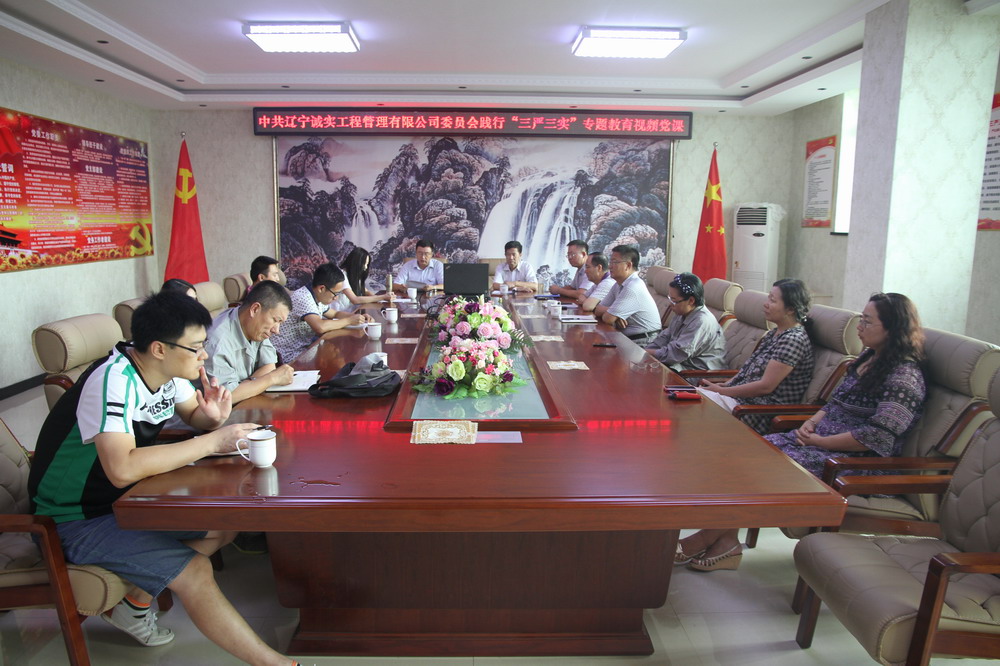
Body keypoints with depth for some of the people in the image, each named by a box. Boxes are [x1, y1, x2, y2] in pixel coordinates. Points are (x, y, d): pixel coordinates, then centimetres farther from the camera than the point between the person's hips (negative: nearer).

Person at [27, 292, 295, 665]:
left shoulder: (167, 369, -5)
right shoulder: (114, 380, -29)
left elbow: (193, 415, 12)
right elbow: (122, 468, -41)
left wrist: (213, 417, -13)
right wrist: (211, 442, -34)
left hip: (127, 496, 9)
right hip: (76, 518, -9)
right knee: (194, 571, -20)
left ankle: (133, 605, 16)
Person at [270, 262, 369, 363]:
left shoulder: (317, 297, 6)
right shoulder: (302, 298, -22)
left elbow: (335, 313, 23)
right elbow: (320, 327, -35)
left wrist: (358, 317, 5)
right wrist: (349, 321, -21)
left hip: (305, 346, 9)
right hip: (289, 354, -9)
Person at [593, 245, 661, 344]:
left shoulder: (633, 288, -20)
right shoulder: (618, 285, 10)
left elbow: (608, 318, -21)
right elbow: (597, 309, 7)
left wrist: (611, 313, 2)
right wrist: (614, 314, -12)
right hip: (627, 338, 8)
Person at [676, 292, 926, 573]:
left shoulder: (905, 376, -13)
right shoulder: (868, 358, 15)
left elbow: (878, 437, -22)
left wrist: (820, 441, -17)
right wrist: (812, 422, 2)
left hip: (855, 460, -9)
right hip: (819, 439, 9)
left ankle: (709, 537, -8)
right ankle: (725, 541, -14)